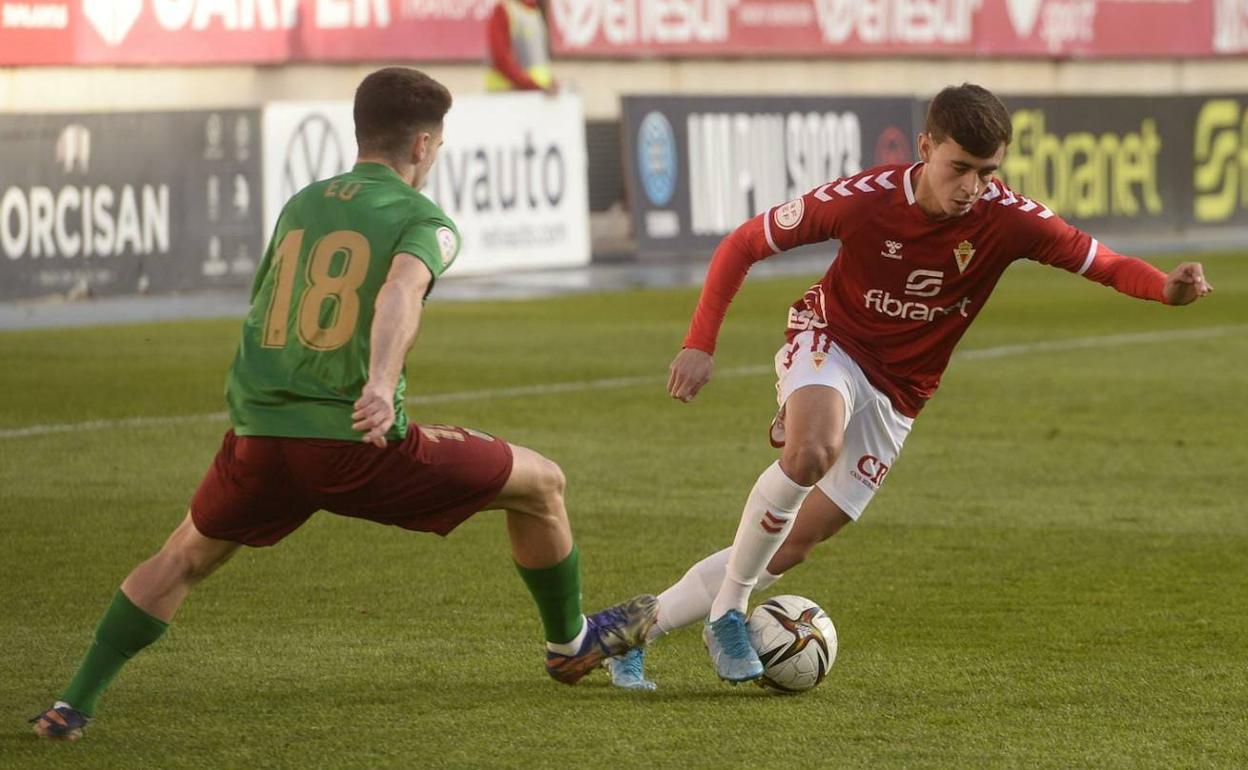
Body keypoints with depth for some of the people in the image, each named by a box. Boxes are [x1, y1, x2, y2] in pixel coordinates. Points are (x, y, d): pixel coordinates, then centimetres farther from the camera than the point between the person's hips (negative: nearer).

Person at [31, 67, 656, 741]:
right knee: (541, 484, 13)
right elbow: (400, 291, -22)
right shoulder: (423, 220, 1)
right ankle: (570, 643, 30)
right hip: (358, 445, -5)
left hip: (257, 434, 5)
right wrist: (381, 384, -38)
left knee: (185, 556, 27)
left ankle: (73, 705, 18)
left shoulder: (299, 206, 19)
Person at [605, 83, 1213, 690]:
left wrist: (1165, 287, -39)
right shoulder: (862, 200, -22)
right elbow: (742, 245, -11)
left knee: (792, 547, 1)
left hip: (894, 398, 3)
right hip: (828, 344, -3)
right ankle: (728, 612, -19)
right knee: (813, 451, -37)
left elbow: (1104, 263, -18)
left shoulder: (1006, 219, -19)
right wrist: (700, 344, -17)